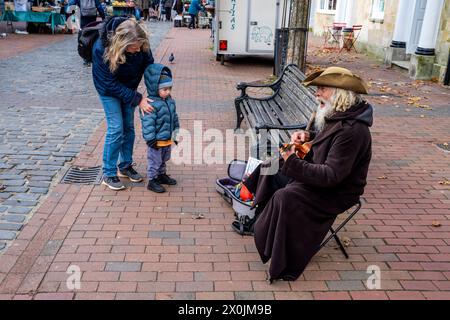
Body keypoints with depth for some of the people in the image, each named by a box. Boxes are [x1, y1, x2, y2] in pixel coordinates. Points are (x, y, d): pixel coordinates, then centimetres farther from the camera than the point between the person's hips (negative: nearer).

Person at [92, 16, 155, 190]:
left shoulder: (141, 45, -28)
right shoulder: (101, 49, -36)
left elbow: (149, 65, -10)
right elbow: (111, 84, -28)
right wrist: (137, 99, -30)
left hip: (128, 86, 4)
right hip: (108, 88, -4)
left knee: (129, 126, 8)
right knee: (116, 129, -9)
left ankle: (126, 166, 25)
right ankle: (109, 174, 4)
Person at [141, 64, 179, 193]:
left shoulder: (170, 101, 4)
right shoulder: (151, 104, -24)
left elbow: (174, 117, 15)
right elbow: (147, 123, -25)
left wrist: (175, 133, 18)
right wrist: (150, 139, -24)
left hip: (168, 139, 8)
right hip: (156, 141, -8)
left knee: (164, 159, 24)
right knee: (154, 161, 5)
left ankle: (162, 175, 42)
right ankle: (152, 181, 18)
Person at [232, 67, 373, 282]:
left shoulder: (352, 130, -30)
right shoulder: (337, 116, 0)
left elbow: (332, 175, -33)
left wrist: (293, 163, -35)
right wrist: (307, 135, 1)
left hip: (336, 192, -10)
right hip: (318, 174, 10)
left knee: (285, 197, -28)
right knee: (269, 169, 10)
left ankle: (284, 264, -10)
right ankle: (257, 222, 23)